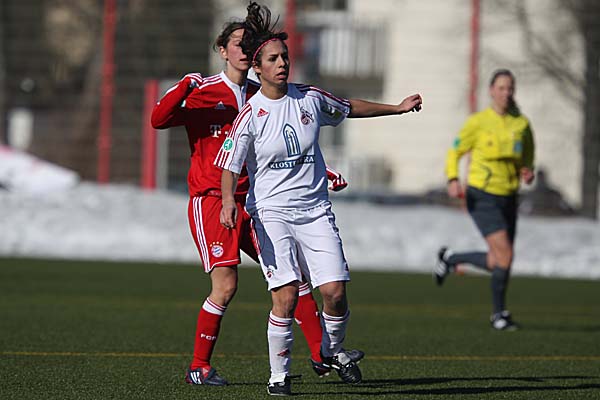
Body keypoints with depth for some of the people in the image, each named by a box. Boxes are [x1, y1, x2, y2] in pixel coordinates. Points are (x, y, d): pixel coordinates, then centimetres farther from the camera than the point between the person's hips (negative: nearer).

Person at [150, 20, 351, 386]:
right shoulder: (204, 92, -3)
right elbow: (160, 120, -16)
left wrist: (323, 172, 14)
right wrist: (183, 88, -31)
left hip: (251, 201, 6)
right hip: (211, 201, -6)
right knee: (226, 286, -14)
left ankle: (322, 355, 6)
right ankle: (199, 367, -2)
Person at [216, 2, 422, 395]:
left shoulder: (310, 98, 3)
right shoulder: (250, 115, -7)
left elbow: (349, 108, 22)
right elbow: (229, 165, -7)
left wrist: (397, 108, 26)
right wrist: (229, 202, -25)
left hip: (316, 211, 3)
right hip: (271, 212, -3)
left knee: (335, 292, -8)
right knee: (286, 296, -16)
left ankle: (332, 350, 22)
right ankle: (279, 374, 1)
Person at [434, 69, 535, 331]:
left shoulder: (522, 124, 4)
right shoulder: (478, 122, -8)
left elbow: (527, 158, 17)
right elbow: (455, 152, 1)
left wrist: (527, 172, -6)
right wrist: (452, 180, -16)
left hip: (508, 199, 6)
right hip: (482, 198, -6)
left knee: (497, 263, 7)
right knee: (505, 256, -17)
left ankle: (450, 259, 33)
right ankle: (499, 313, 2)